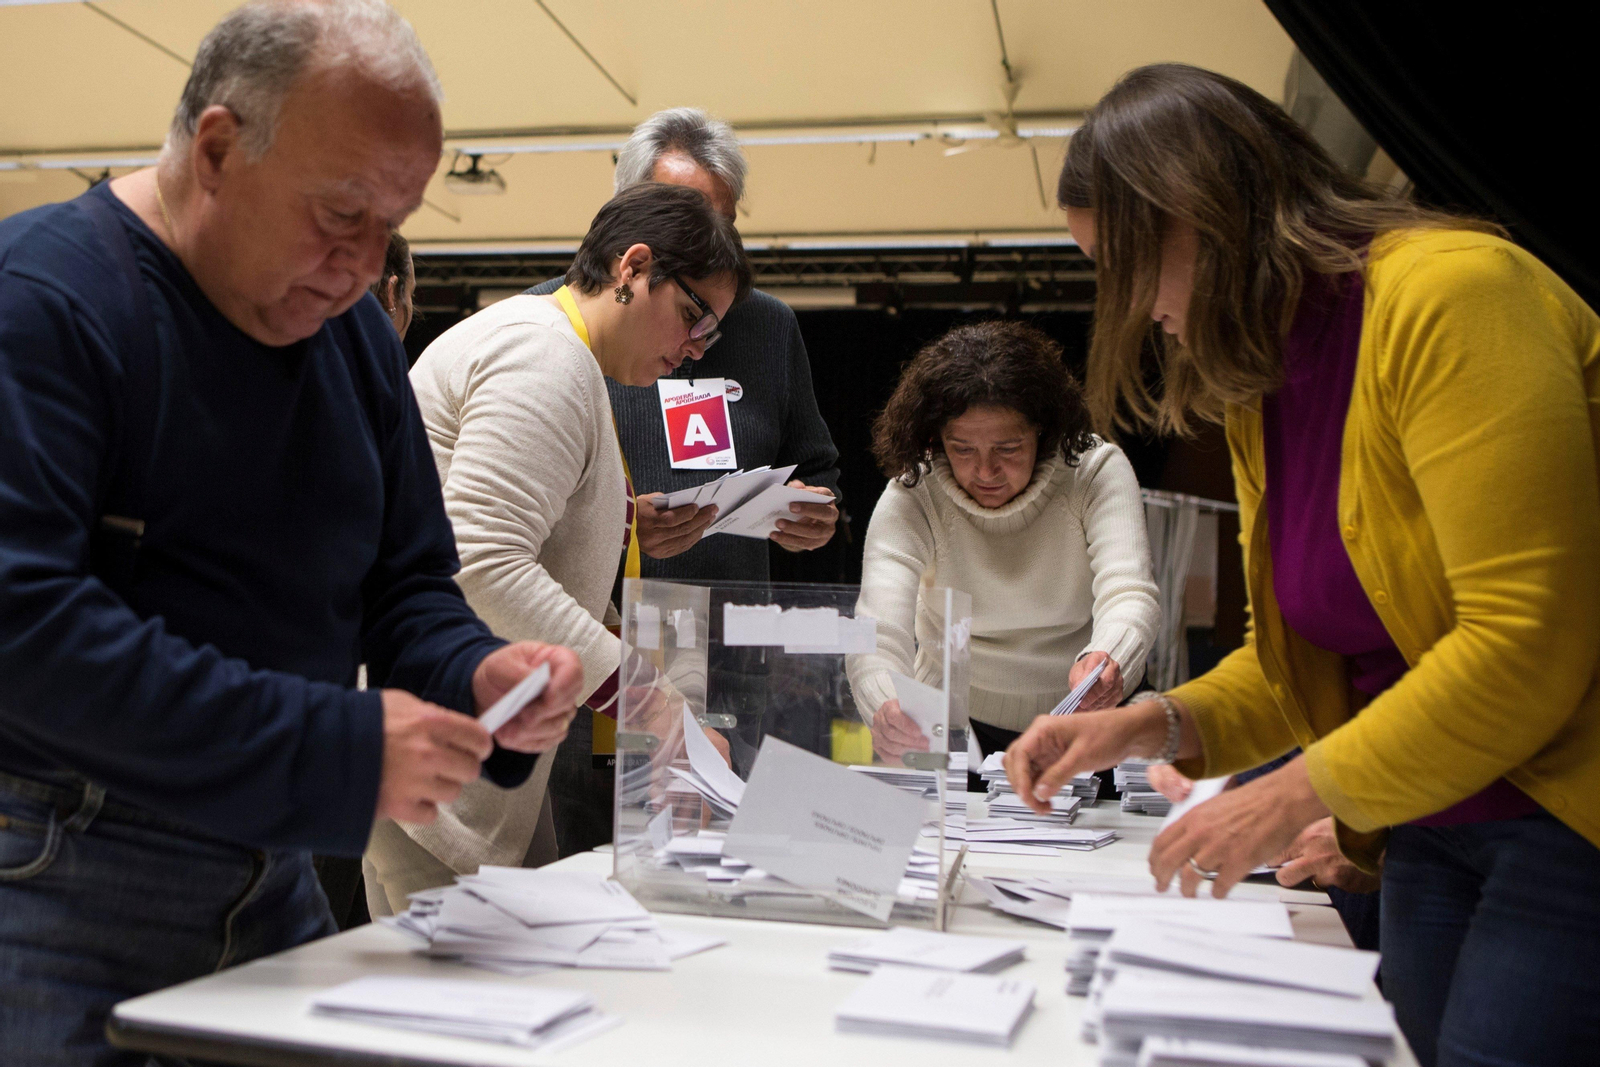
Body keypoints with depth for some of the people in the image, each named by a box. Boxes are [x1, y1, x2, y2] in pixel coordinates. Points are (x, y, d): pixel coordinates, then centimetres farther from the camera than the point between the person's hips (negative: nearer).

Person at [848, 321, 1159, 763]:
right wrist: (887, 708, -50)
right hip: (954, 723, 0)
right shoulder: (910, 498, -15)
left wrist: (1107, 659, -50)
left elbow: (1130, 592, -26)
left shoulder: (1097, 470, -13)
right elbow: (878, 631, -27)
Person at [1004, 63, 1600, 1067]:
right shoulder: (1255, 393, 7)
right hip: (1435, 828, 7)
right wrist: (1150, 725, -4)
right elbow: (1300, 655, 13)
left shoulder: (1451, 292, -18)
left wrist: (1298, 795, -18)